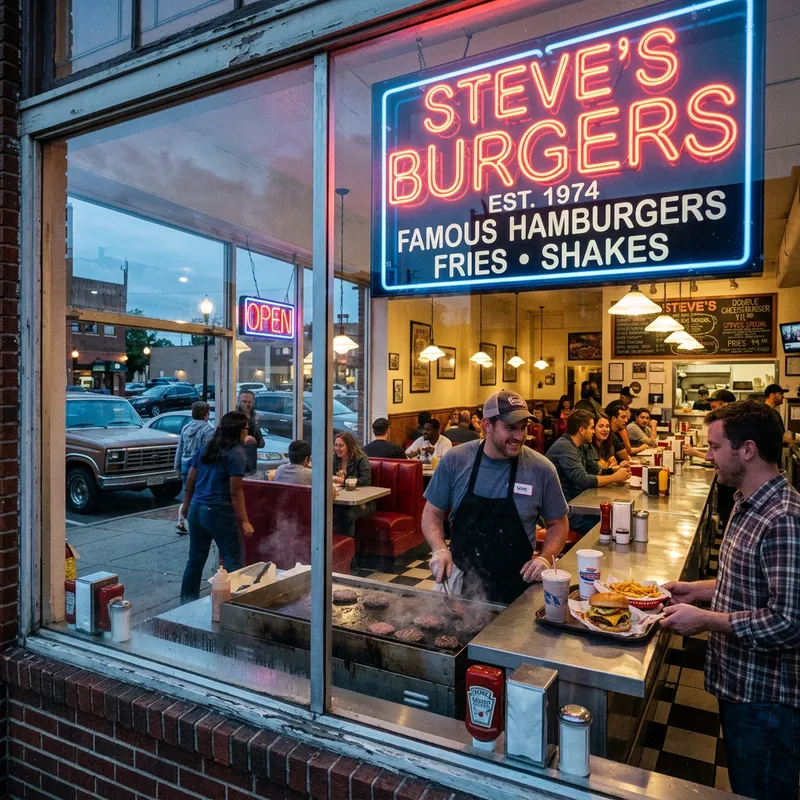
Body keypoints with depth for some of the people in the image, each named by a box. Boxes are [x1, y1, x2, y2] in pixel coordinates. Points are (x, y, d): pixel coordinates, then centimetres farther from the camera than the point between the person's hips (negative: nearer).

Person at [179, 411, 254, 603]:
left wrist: (186, 504, 27)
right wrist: (244, 521, -13)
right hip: (220, 513, -7)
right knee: (234, 562, 1)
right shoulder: (237, 454, -11)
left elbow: (190, 480, 14)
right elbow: (235, 492, -15)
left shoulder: (205, 448, 10)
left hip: (196, 509, 7)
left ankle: (188, 601, 28)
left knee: (195, 559, 18)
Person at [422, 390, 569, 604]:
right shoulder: (454, 460, -8)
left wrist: (545, 558, -13)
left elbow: (558, 524, 4)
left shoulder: (541, 469, -9)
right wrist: (439, 550, -15)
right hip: (460, 583, 1)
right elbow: (433, 514, 2)